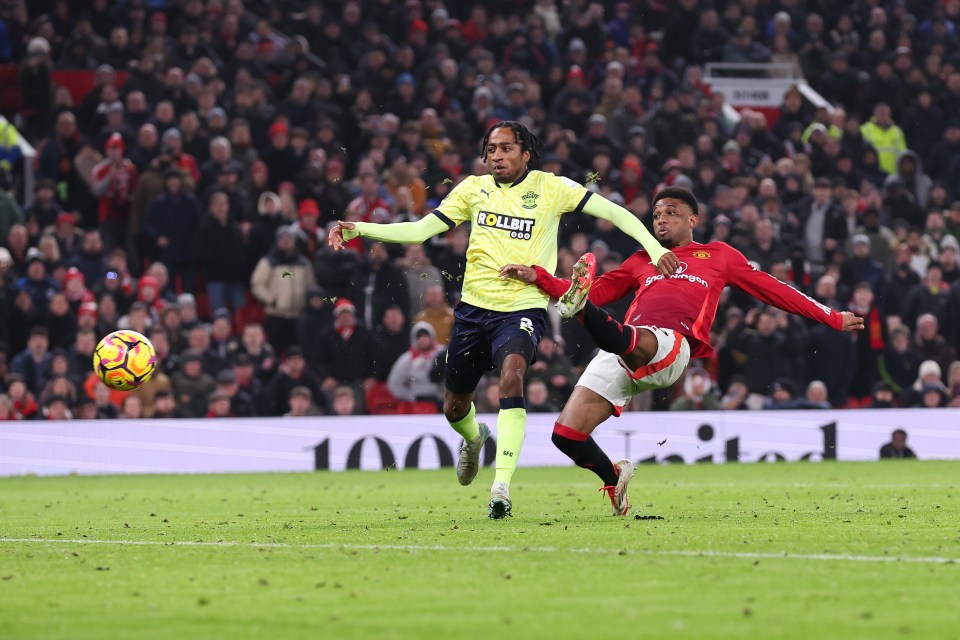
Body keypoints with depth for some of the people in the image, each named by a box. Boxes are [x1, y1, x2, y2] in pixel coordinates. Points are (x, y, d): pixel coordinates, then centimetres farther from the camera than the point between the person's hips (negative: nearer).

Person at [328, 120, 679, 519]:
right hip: (474, 307, 4)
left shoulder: (550, 188, -1)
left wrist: (655, 249, -12)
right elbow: (419, 230, 6)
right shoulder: (474, 189, 7)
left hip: (523, 308, -4)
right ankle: (473, 438, 53)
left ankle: (501, 486, -34)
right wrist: (357, 229, -4)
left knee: (511, 376, -32)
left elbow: (614, 212, 0)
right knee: (454, 408, 13)